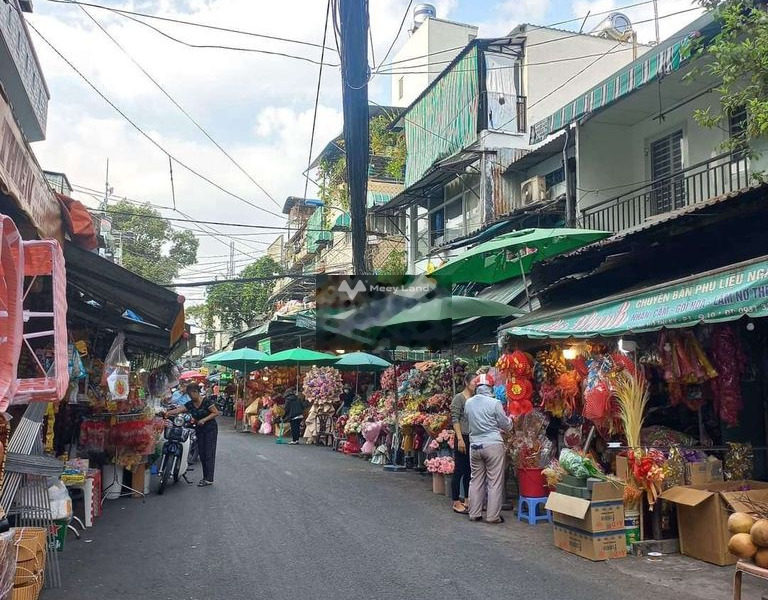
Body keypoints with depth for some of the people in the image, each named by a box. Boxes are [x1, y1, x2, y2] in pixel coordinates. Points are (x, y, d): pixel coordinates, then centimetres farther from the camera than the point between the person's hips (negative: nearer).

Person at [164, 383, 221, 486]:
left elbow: (216, 413, -14)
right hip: (199, 430, 7)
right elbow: (178, 410, -10)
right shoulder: (190, 404, 2)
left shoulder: (207, 401, -14)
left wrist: (204, 419, -22)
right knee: (202, 454, 7)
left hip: (210, 429, -7)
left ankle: (209, 479, -8)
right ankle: (205, 477, 16)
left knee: (209, 454, -8)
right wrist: (167, 413, -26)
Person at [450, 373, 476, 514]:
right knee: (459, 470, 0)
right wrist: (460, 439, -16)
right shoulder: (459, 398, -5)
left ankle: (468, 500, 21)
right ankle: (456, 503, 7)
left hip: (474, 439, 6)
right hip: (463, 438, -6)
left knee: (470, 471, 12)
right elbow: (455, 419, -10)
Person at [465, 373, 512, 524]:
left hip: (475, 445, 5)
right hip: (493, 445, -4)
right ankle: (493, 516, 6)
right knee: (495, 482, 3)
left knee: (476, 480, 13)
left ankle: (474, 513, 19)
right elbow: (506, 425, 0)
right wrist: (510, 420, 21)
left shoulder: (468, 403, 2)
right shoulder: (494, 403, -10)